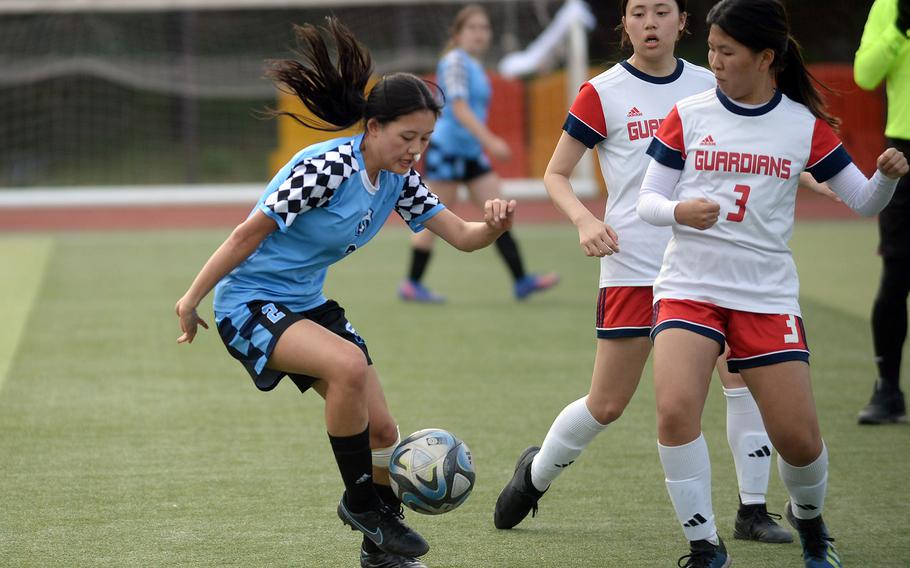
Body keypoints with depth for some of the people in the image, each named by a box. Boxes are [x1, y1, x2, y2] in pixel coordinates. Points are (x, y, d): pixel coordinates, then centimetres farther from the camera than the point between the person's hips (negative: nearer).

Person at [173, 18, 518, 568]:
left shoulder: (398, 178, -1)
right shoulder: (327, 167, -25)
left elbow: (460, 235, -1)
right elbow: (249, 234, -20)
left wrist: (495, 225, -24)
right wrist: (192, 300, -15)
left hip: (308, 304, 8)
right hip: (250, 303, -8)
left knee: (381, 430, 2)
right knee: (349, 365, -34)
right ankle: (360, 500, -16)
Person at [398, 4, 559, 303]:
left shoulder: (475, 65, 15)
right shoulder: (455, 61, -13)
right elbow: (459, 107, -23)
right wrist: (488, 140, -30)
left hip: (471, 153, 9)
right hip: (446, 148, -9)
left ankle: (521, 281, -3)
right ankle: (412, 284, 5)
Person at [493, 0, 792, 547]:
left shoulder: (710, 86, 6)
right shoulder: (603, 93, -4)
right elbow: (556, 173, 1)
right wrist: (585, 220, -16)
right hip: (633, 267, -2)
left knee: (745, 374, -12)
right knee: (607, 404, 2)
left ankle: (753, 509, 0)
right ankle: (536, 473, 29)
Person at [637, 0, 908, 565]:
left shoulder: (805, 125, 1)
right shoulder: (688, 115, 1)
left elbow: (864, 201, 5)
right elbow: (647, 201, 3)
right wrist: (680, 210, -19)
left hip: (769, 296, 0)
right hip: (690, 286, 0)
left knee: (799, 438, -3)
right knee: (676, 409, -23)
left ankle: (809, 516, 32)